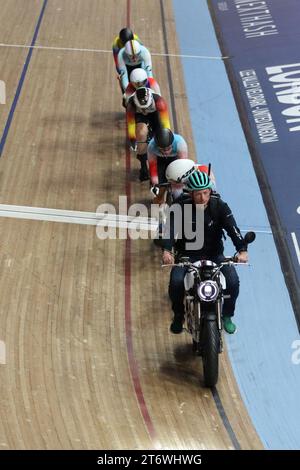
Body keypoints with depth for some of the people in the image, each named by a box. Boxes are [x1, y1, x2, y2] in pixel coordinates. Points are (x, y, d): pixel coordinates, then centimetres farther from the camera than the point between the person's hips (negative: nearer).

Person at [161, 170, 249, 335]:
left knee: (233, 281, -19)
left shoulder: (219, 206, -9)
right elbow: (171, 227, -26)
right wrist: (166, 250, -46)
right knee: (176, 282, -25)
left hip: (214, 254, 1)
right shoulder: (182, 208, -12)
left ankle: (227, 315, 10)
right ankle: (178, 316, 5)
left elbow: (232, 228, -21)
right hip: (187, 255, -1)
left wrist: (242, 250, -39)